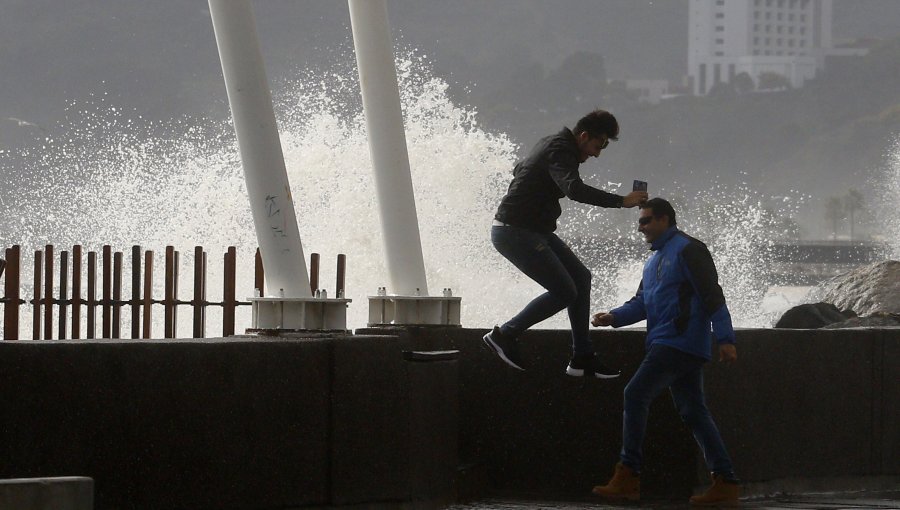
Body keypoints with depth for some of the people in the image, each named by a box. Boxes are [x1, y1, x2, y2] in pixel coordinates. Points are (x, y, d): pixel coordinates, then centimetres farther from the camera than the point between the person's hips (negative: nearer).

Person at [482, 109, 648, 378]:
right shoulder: (560, 151, -19)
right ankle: (504, 335, 1)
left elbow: (519, 169, 33)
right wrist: (621, 201, -37)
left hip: (534, 231, 11)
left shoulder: (552, 144, 15)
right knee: (564, 292, -12)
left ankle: (582, 358, 10)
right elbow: (575, 189, -37)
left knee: (581, 277, 9)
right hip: (514, 233, -11)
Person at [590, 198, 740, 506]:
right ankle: (725, 483, 7)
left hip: (680, 340, -10)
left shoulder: (688, 250, -8)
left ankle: (628, 477, -14)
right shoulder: (655, 260, 23)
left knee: (636, 394, -13)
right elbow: (642, 303, 21)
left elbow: (712, 296, -14)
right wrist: (614, 317, 3)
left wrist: (725, 339, -20)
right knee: (693, 411, 7)